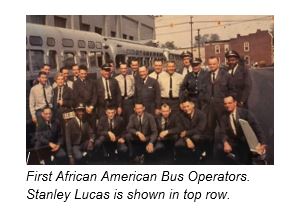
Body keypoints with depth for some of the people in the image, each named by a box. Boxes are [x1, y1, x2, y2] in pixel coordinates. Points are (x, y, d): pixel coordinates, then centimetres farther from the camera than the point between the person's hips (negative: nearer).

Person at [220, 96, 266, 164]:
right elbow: (224, 133, -6)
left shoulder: (245, 112, -3)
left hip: (246, 141, -3)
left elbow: (256, 127, -12)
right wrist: (225, 143, -30)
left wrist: (262, 143, -27)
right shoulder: (224, 117, 4)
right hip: (233, 143, 3)